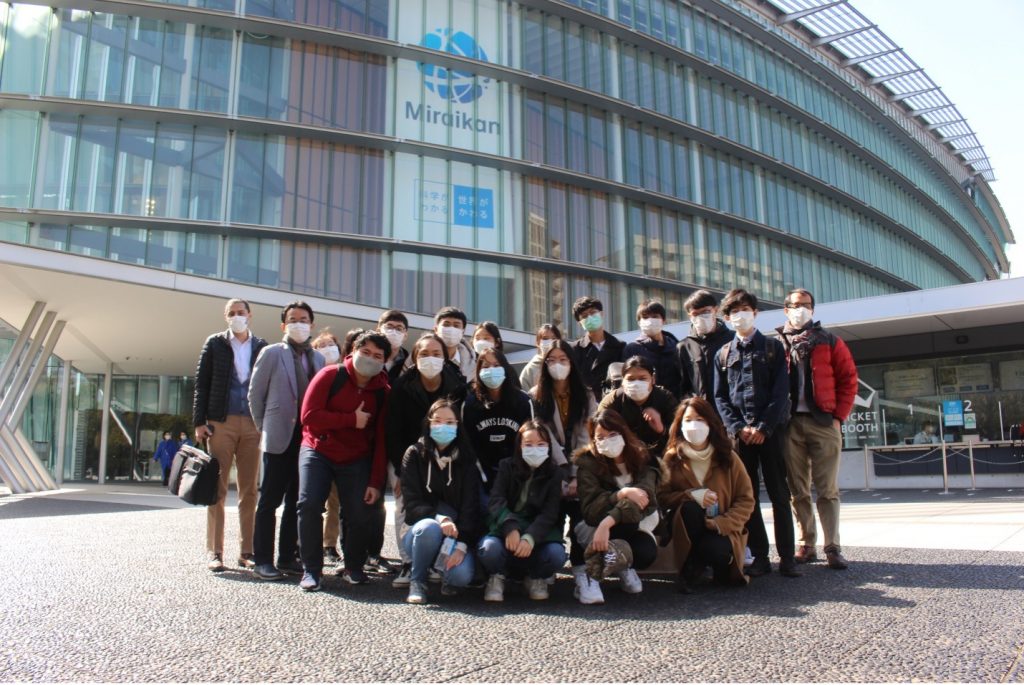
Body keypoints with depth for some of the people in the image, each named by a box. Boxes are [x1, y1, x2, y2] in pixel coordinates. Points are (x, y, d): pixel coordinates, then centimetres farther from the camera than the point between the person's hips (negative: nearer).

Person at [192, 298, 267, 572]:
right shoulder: (215, 343, 8)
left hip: (253, 425, 1)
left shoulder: (262, 347, 10)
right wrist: (199, 421, -3)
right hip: (221, 423, -1)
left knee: (249, 490, 4)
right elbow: (202, 383, 5)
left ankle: (247, 551, 9)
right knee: (218, 489, 0)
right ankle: (214, 552, 4)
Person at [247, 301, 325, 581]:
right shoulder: (271, 353, 0)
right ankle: (262, 560, 9)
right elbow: (255, 395, 2)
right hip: (279, 439, -4)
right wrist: (265, 429, 3)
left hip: (308, 439, 4)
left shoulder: (319, 359, 10)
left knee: (296, 501, 10)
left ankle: (287, 557, 19)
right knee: (269, 501, 2)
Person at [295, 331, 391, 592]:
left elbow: (381, 439, -2)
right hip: (318, 452, -1)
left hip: (357, 460, 2)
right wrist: (352, 419, -19)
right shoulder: (330, 375, -9)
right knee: (309, 504, -17)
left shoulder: (383, 391, -3)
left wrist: (376, 481, -6)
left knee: (359, 515, -8)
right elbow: (309, 416, -18)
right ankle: (311, 569, 0)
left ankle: (354, 568, 17)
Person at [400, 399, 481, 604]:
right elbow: (412, 504, -10)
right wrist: (438, 518, -30)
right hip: (420, 532, 0)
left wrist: (461, 545, -22)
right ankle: (417, 581, -9)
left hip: (456, 534, 0)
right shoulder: (414, 454, -3)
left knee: (461, 575, -28)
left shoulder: (466, 458, 0)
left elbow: (470, 506, -8)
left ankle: (446, 574, 10)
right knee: (429, 528, -36)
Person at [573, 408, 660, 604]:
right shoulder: (587, 462, -14)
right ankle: (586, 571, -18)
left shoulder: (641, 457, -9)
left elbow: (643, 496, -27)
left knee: (647, 552, -31)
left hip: (633, 526, 2)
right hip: (593, 528, -2)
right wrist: (621, 494, -38)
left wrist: (608, 522, -40)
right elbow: (590, 510, -23)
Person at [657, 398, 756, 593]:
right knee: (690, 508, -33)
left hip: (722, 529, 0)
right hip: (686, 529, 1)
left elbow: (746, 499, -2)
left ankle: (723, 568, 6)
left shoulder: (727, 457, 0)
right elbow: (662, 497, -5)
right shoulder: (672, 458, -1)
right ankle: (690, 571, -13)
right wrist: (690, 495, -23)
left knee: (715, 550, -34)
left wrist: (722, 523, -17)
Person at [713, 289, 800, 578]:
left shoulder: (774, 347, 7)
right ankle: (760, 556, 8)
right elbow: (720, 397, 8)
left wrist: (763, 427, -12)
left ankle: (787, 557, 4)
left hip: (771, 429, -2)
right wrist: (738, 427, -7)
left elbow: (781, 392, -3)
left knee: (779, 494, -1)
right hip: (739, 432, 2)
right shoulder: (723, 354, 13)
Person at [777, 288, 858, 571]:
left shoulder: (829, 341, 11)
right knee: (798, 490, 5)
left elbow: (848, 378, 7)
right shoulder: (777, 344, 12)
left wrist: (839, 415, -3)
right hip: (790, 424, 1)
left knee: (827, 489, -1)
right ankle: (806, 545, 12)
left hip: (824, 422, -1)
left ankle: (833, 547, 2)